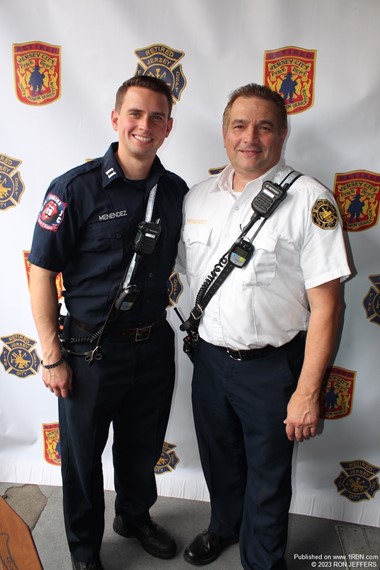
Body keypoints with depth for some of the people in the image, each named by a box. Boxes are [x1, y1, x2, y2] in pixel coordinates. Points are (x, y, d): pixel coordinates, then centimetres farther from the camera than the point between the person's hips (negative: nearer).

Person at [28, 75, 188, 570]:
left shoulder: (176, 191, 0)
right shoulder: (75, 188, -14)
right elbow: (41, 272, -12)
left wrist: (173, 316, 7)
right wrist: (52, 356, -11)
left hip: (154, 345, 4)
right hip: (91, 349, -4)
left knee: (143, 446, 23)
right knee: (83, 455, 16)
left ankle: (135, 517, 52)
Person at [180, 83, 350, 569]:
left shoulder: (309, 201, -15)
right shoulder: (198, 196, 1)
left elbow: (326, 305, -16)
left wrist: (308, 393, -16)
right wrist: (196, 344, 10)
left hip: (271, 366, -4)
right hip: (209, 357, 5)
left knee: (268, 478, 16)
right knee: (219, 461, 26)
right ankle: (224, 526, 56)